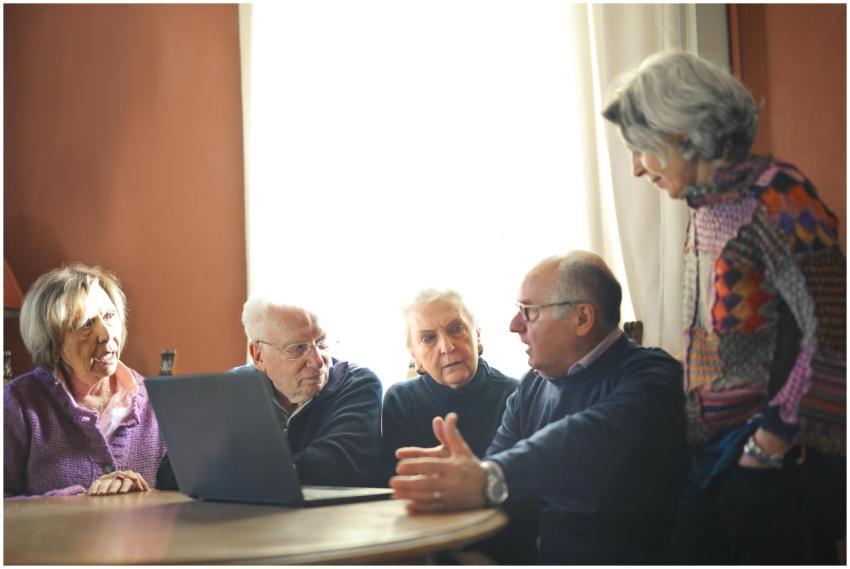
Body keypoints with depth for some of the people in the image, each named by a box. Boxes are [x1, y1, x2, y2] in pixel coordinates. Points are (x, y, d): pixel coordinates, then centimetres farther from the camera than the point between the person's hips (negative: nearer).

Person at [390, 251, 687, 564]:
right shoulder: (531, 387, 14)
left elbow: (589, 439, -30)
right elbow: (496, 460, 5)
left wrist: (490, 481, -44)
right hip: (534, 554, 6)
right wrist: (464, 469, -19)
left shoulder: (651, 376, -11)